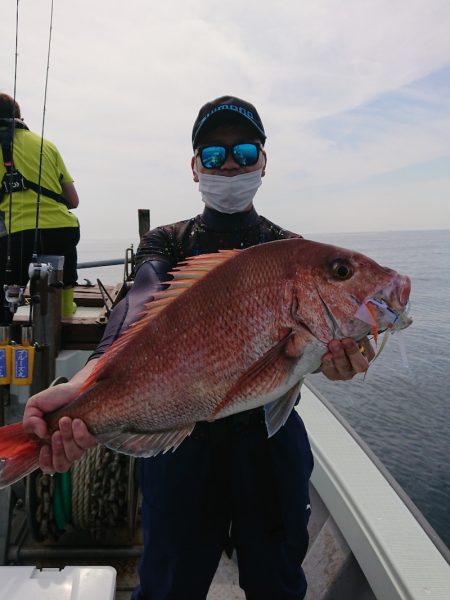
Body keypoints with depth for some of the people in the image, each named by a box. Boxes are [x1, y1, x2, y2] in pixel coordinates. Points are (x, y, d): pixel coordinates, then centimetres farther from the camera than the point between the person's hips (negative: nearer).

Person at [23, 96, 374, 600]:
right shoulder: (167, 243, 2)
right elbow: (141, 310, -20)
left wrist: (335, 354, -38)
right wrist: (86, 382, -40)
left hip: (270, 435, 1)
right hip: (182, 438, 0)